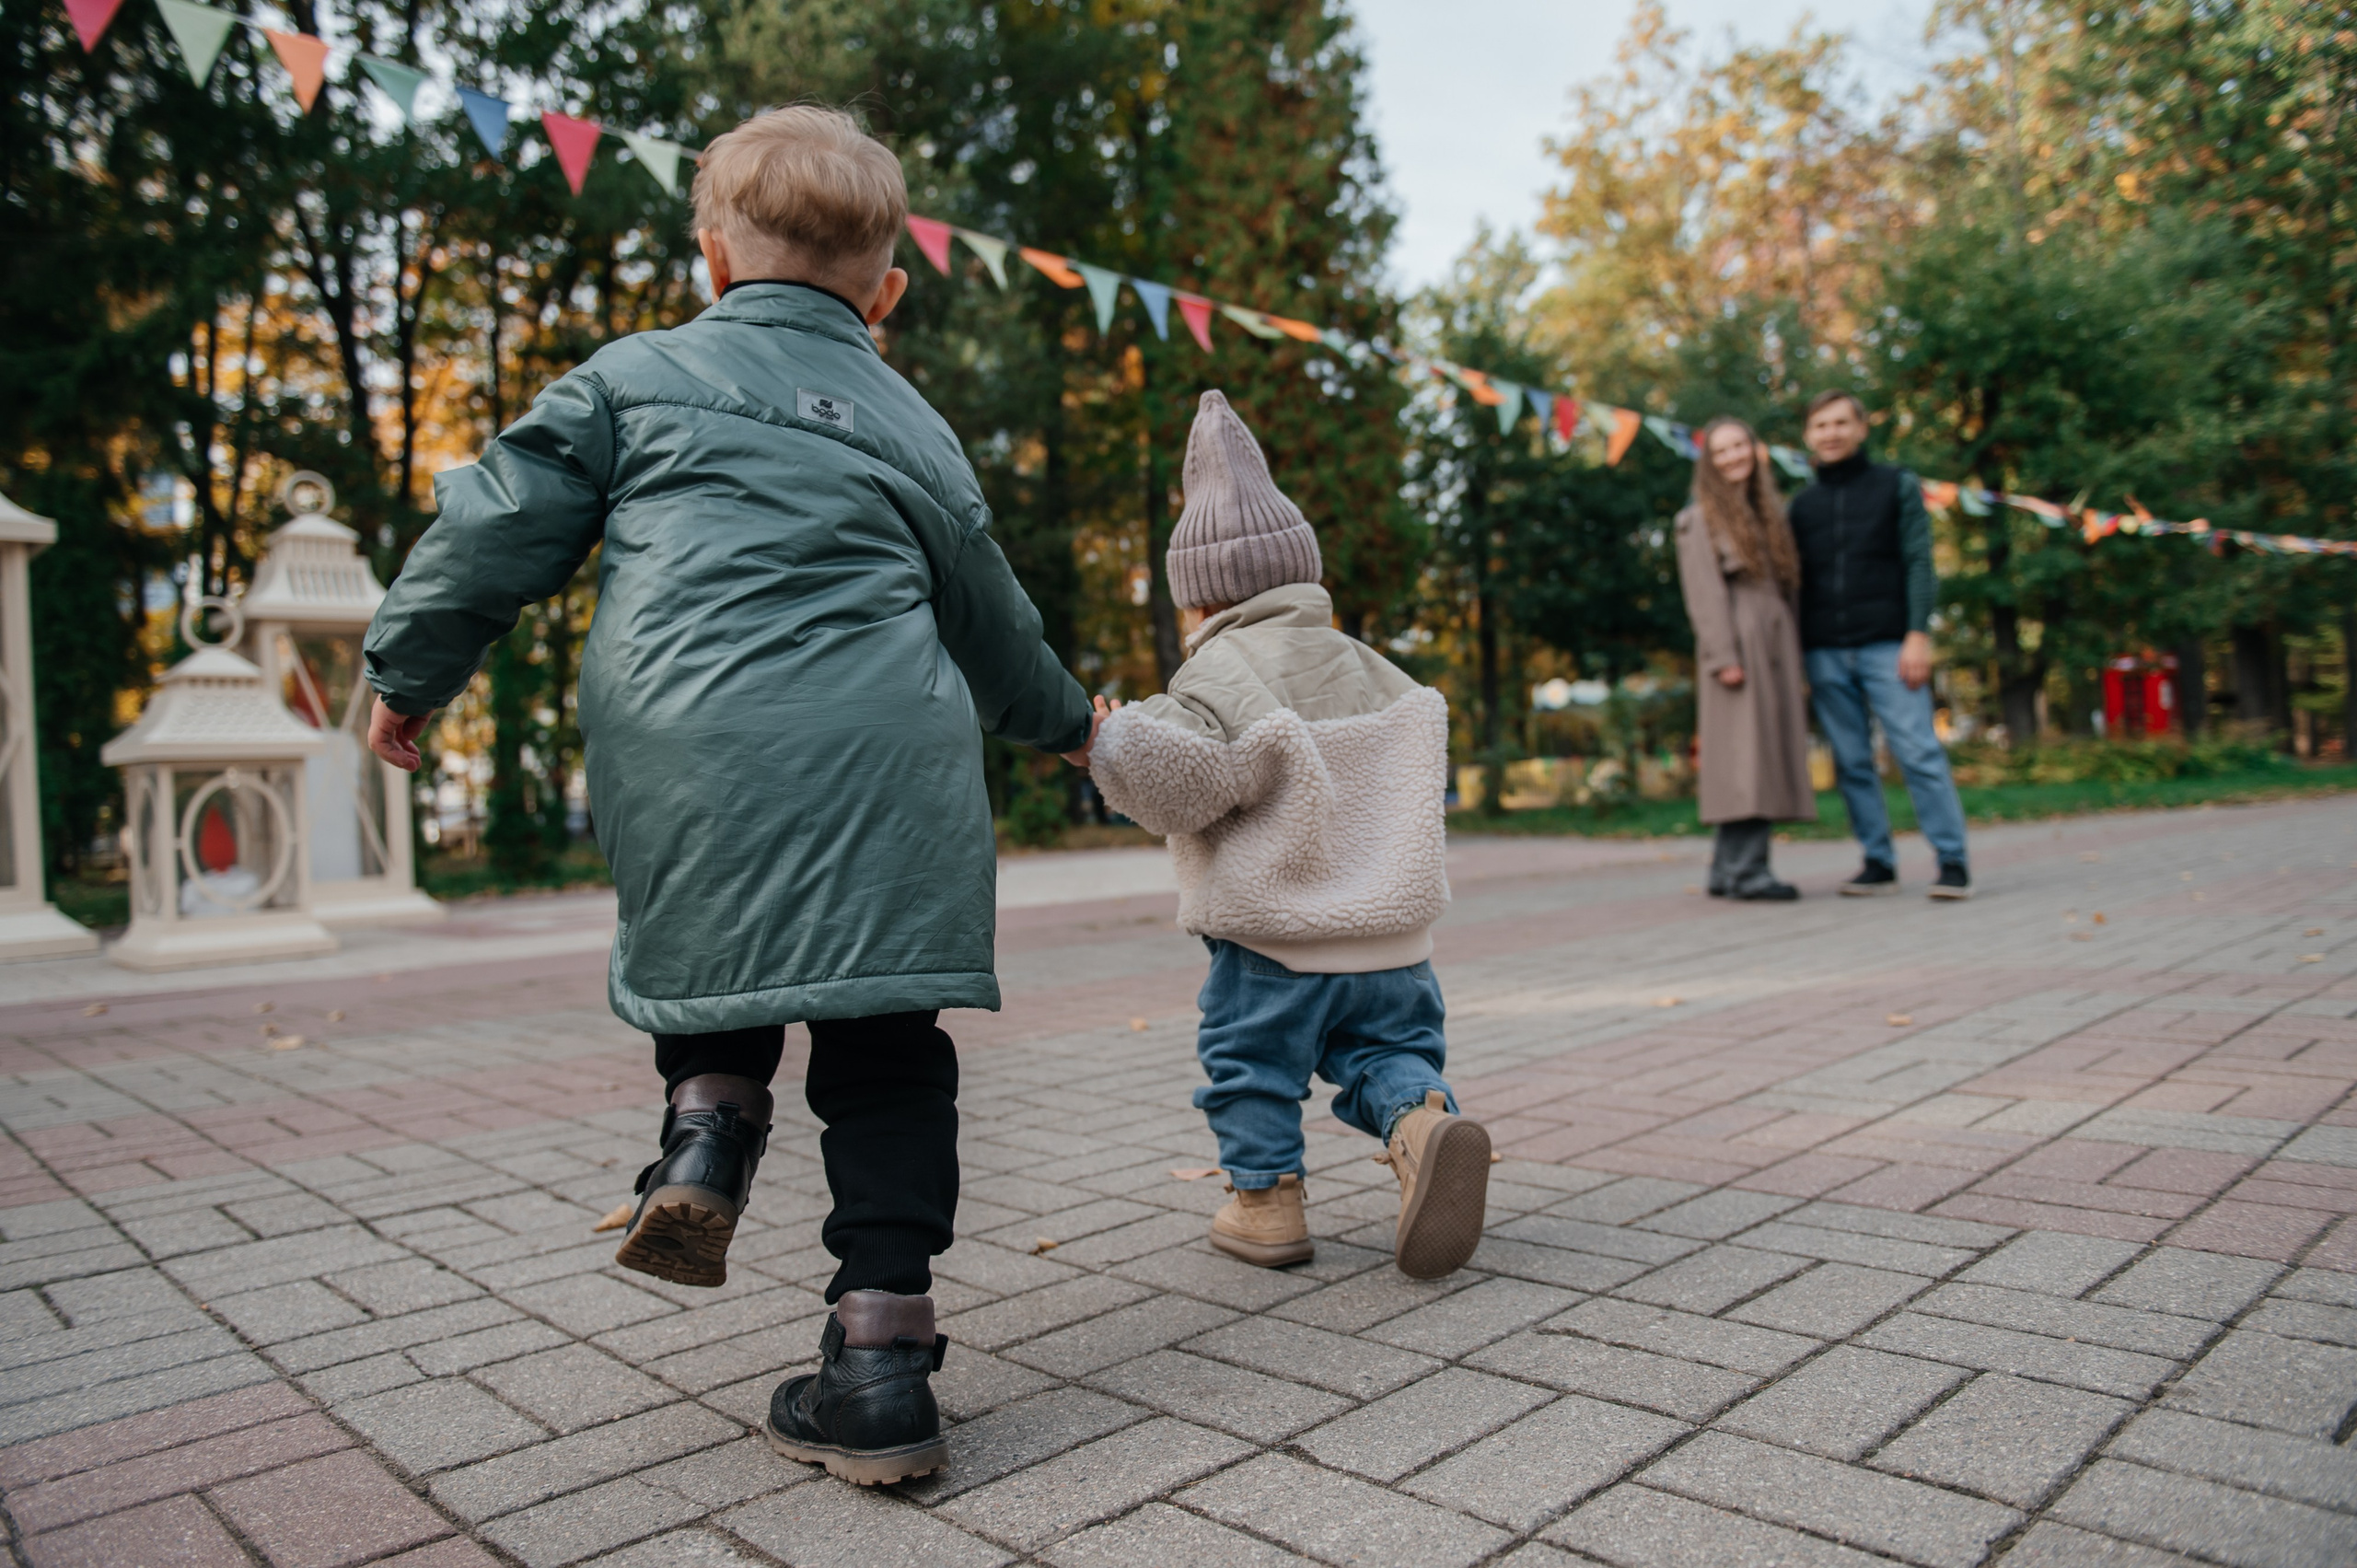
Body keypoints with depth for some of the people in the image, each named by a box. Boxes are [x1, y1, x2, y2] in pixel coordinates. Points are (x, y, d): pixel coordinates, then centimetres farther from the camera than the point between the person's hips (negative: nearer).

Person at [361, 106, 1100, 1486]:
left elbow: (501, 530, 11)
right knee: (885, 1056, 6)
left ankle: (708, 1113, 2)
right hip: (886, 769, 1)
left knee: (713, 954, 27)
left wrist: (411, 674, 24)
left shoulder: (634, 376, 15)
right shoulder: (914, 427, 21)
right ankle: (883, 1350, 5)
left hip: (684, 760, 0)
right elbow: (989, 623, 29)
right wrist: (1067, 723, 46)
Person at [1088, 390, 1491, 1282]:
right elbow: (1407, 772, 24)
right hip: (1388, 938, 6)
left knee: (1251, 1058, 12)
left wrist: (1116, 741, -8)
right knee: (1385, 1047, 16)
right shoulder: (1364, 668, 13)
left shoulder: (1217, 678, -10)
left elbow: (1183, 784, -22)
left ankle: (1266, 1199, 17)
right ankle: (1422, 1120, -12)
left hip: (1274, 940, -5)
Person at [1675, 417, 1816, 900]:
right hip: (1737, 642, -6)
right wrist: (1723, 656, -17)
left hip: (1776, 643, 7)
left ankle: (1729, 869, 6)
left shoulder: (1771, 512, 22)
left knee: (1772, 755, 3)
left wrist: (1799, 663, 13)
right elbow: (1704, 593, -7)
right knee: (1745, 756, -12)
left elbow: (1789, 588, 18)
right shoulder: (1701, 517, 3)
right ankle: (1744, 869, -11)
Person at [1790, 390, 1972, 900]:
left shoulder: (1898, 486, 9)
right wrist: (1796, 657, 8)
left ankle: (1953, 861, -3)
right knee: (1851, 763, 3)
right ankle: (1878, 862, 9)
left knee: (1918, 753, -8)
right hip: (1825, 654, 3)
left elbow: (1919, 564, 1)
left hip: (1887, 646, -3)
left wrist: (1918, 634, -10)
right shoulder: (1802, 504, 16)